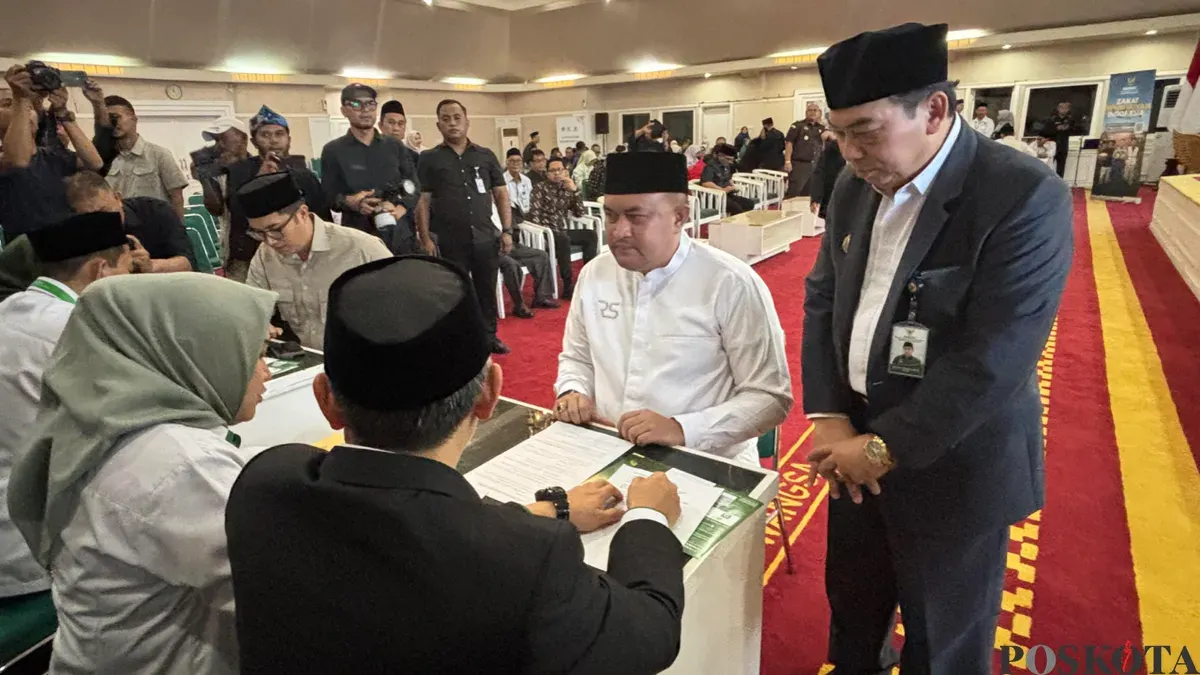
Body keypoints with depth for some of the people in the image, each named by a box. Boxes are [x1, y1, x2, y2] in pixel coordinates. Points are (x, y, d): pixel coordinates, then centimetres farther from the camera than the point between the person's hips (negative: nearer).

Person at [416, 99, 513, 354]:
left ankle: (489, 336, 27)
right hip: (449, 242, -2)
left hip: (485, 238, 2)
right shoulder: (429, 159, 3)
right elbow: (422, 201, 0)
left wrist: (507, 230, 1)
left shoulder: (486, 156, 8)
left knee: (487, 290, 12)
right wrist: (425, 239, -7)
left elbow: (501, 194, 10)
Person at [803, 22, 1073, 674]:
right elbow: (820, 301, 3)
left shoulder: (1025, 195, -19)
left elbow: (992, 360, -23)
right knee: (851, 602, 24)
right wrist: (828, 417, -7)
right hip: (857, 440, 6)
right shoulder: (855, 187, 2)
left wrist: (885, 447, -18)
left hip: (951, 464, -5)